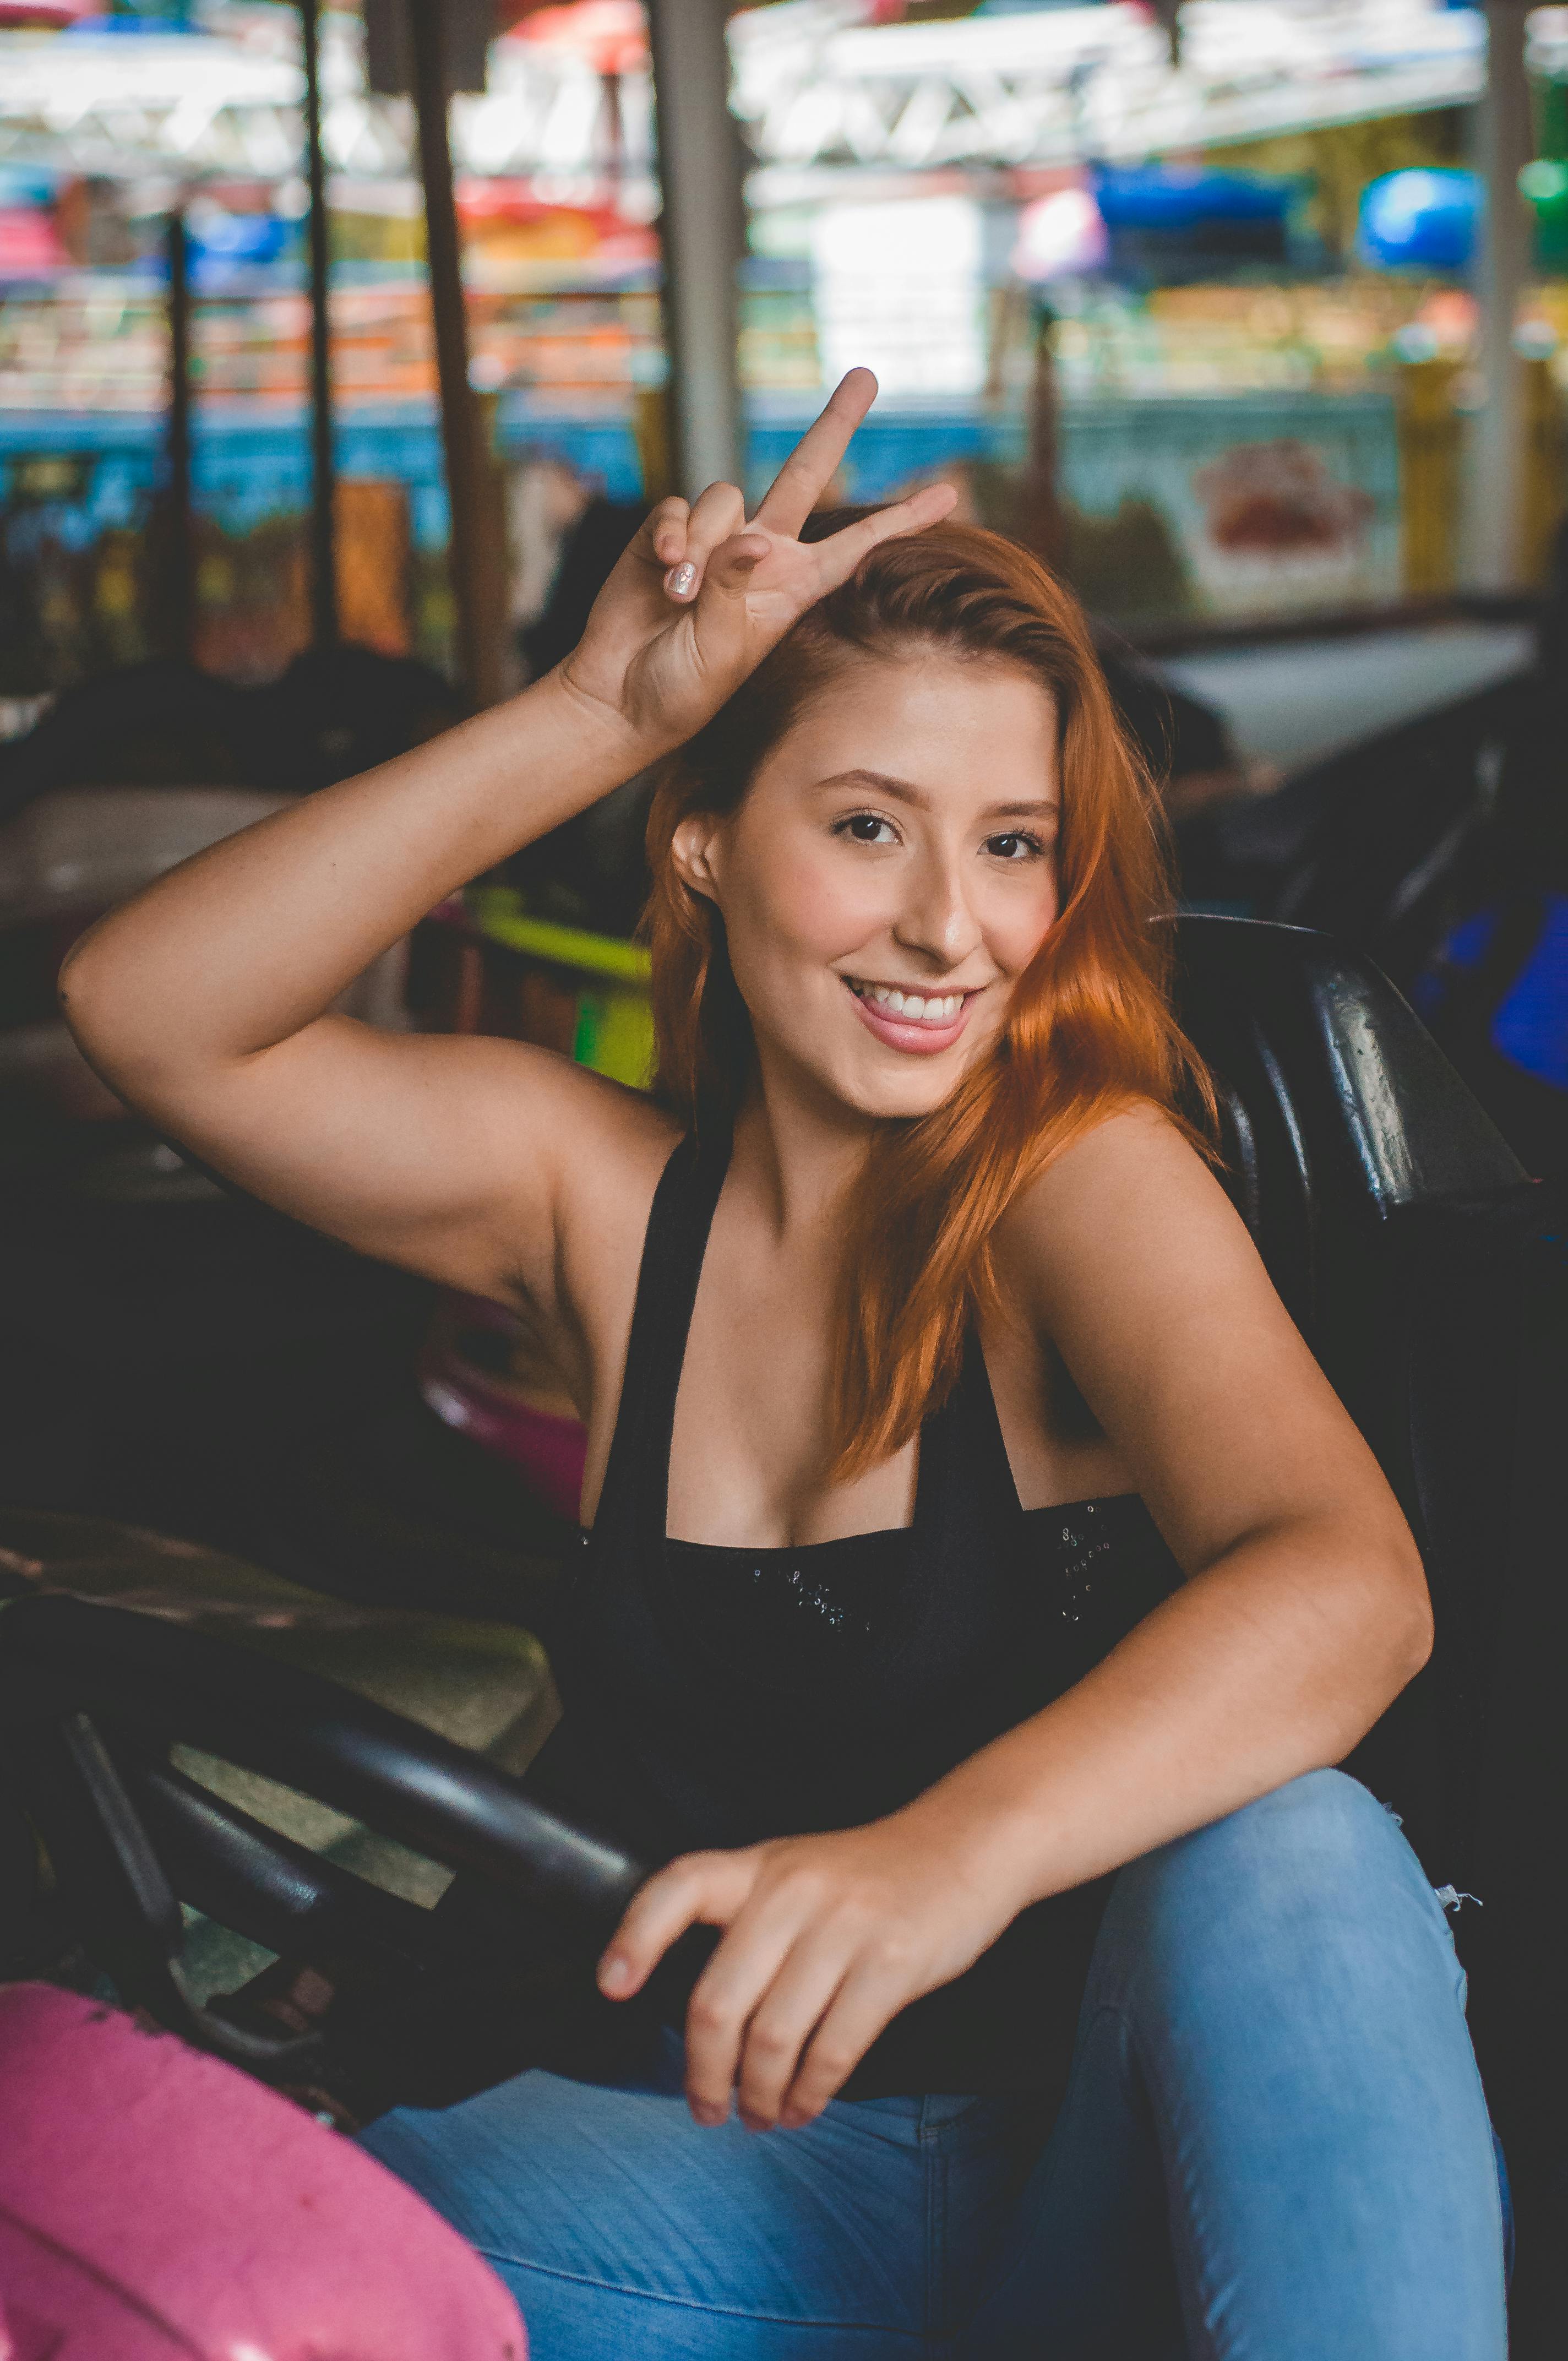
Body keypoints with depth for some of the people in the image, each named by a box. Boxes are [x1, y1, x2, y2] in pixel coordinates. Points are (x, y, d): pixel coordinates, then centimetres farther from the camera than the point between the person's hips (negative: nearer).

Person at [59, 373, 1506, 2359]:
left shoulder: (1086, 1170, -7)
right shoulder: (601, 1191, 5)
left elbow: (1345, 1578, -25)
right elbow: (144, 1009, -5)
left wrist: (953, 1846, -45)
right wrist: (598, 713, -15)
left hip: (1135, 2150, -4)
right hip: (768, 2175, 4)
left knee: (1288, 1857, -36)